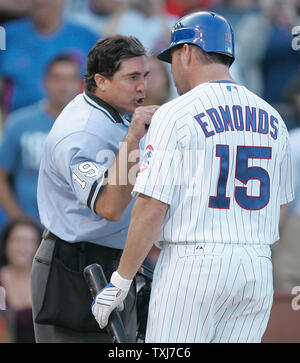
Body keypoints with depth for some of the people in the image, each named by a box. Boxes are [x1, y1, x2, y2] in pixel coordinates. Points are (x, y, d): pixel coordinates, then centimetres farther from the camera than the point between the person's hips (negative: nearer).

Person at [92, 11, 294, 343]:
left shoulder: (176, 115, -8)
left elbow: (152, 208, -13)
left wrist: (120, 282, -8)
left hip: (192, 264, -6)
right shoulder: (272, 120, 11)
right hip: (258, 270, 6)